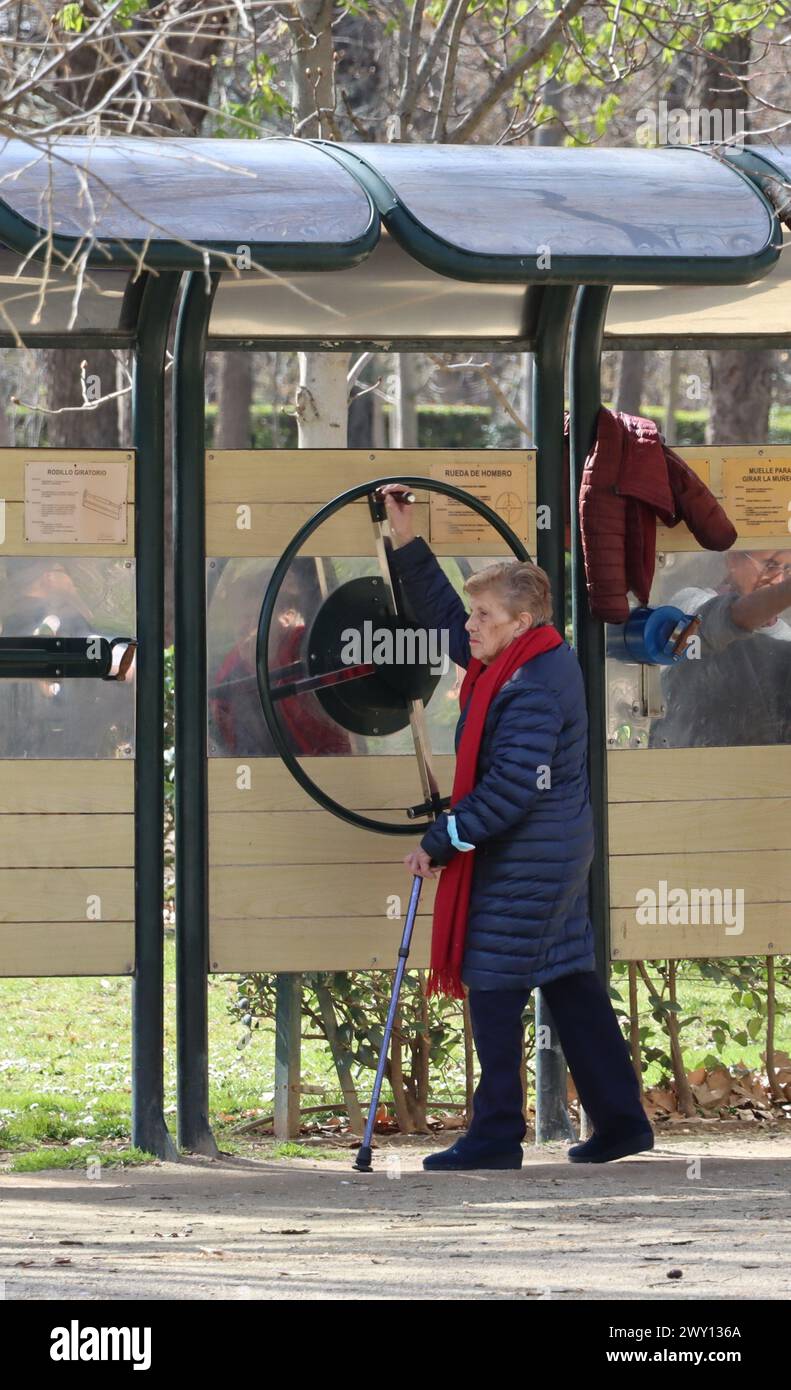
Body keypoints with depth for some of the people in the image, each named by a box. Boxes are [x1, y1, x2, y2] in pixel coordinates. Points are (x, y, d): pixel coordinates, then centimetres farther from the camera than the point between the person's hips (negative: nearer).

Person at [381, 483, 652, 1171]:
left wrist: (440, 843, -18)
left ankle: (497, 1134, 2)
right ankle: (621, 1120, 17)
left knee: (495, 986, -3)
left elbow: (510, 790, -26)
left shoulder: (533, 688, -21)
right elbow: (444, 615, 21)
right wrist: (408, 541, 16)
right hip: (560, 853, 10)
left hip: (522, 861, -10)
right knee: (570, 982, 13)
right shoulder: (544, 661, 9)